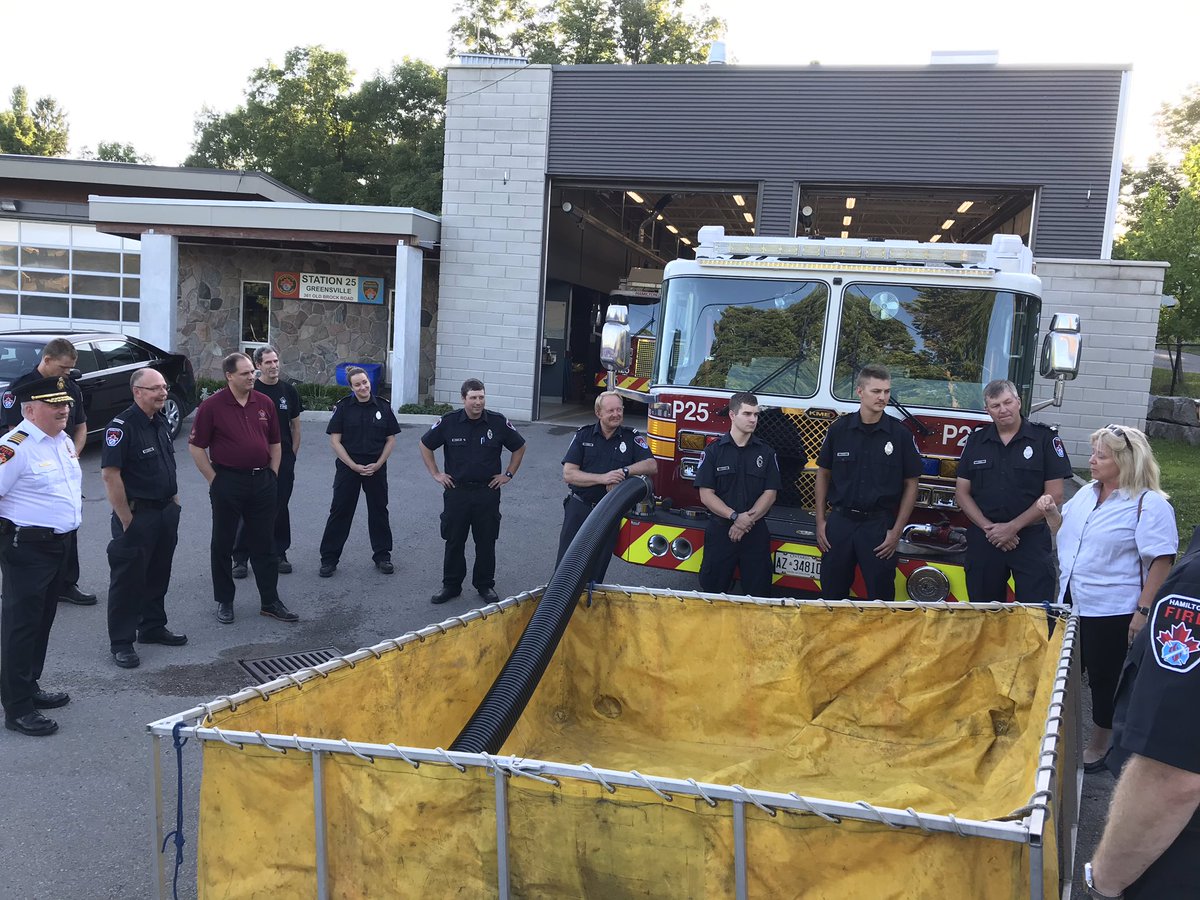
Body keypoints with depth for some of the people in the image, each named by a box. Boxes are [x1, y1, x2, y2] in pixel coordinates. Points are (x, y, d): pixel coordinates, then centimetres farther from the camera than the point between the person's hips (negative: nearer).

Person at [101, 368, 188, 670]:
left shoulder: (161, 423, 10)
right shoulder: (122, 426, -17)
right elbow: (110, 474, -21)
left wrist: (175, 503, 15)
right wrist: (126, 519, -19)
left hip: (165, 512, 8)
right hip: (137, 514, -8)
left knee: (158, 575, 17)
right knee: (128, 579, 0)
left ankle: (153, 628, 31)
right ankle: (121, 642, 9)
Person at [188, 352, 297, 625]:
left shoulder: (264, 403, 5)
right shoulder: (212, 406, -7)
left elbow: (275, 443, 14)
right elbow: (196, 446, -5)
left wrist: (272, 475, 8)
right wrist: (213, 479, -6)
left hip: (262, 481, 4)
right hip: (227, 482, -3)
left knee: (264, 544, 9)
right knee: (222, 544, 8)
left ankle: (270, 601, 17)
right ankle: (224, 601, 21)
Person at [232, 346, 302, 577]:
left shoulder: (289, 391, 7)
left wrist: (292, 454, 8)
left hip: (283, 461, 3)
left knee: (280, 509, 10)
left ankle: (279, 554, 21)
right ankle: (240, 558, 9)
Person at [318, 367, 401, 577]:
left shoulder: (383, 407, 0)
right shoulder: (343, 407, -5)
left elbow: (391, 439, 4)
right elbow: (335, 440, -6)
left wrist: (378, 464, -7)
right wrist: (354, 466, -12)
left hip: (376, 467, 2)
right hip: (347, 467, -2)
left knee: (379, 511, 11)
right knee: (340, 511, 2)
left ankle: (382, 556, 23)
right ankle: (329, 559, 9)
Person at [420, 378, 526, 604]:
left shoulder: (498, 422, -5)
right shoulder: (448, 422, -5)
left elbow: (519, 447, 10)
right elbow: (425, 445, 9)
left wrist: (508, 474, 6)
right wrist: (435, 474, 5)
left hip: (487, 492, 0)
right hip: (456, 491, 0)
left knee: (486, 542, 7)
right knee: (453, 541, 8)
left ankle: (485, 586, 21)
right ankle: (451, 585, 20)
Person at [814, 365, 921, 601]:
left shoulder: (900, 434, -2)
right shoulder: (839, 429, 1)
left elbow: (910, 484, 1)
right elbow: (823, 474, 8)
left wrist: (897, 531, -4)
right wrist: (820, 521, 4)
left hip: (880, 526, -1)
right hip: (839, 522, 1)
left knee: (880, 597, 5)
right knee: (832, 594, 9)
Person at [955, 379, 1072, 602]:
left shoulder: (1045, 439, -2)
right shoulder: (975, 441, 8)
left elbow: (1054, 495, -5)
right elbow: (962, 492, 6)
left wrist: (1013, 527, -11)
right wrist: (989, 528, -7)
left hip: (1031, 540, -3)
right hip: (983, 540, 3)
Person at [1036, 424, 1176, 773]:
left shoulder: (1148, 504, -15)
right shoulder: (1087, 493, 8)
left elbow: (1162, 560, -17)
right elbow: (1064, 530, 24)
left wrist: (1143, 611, -21)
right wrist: (1051, 512, 2)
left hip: (1112, 612, -7)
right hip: (1072, 604, 7)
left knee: (1104, 679, 7)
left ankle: (1098, 747, 25)